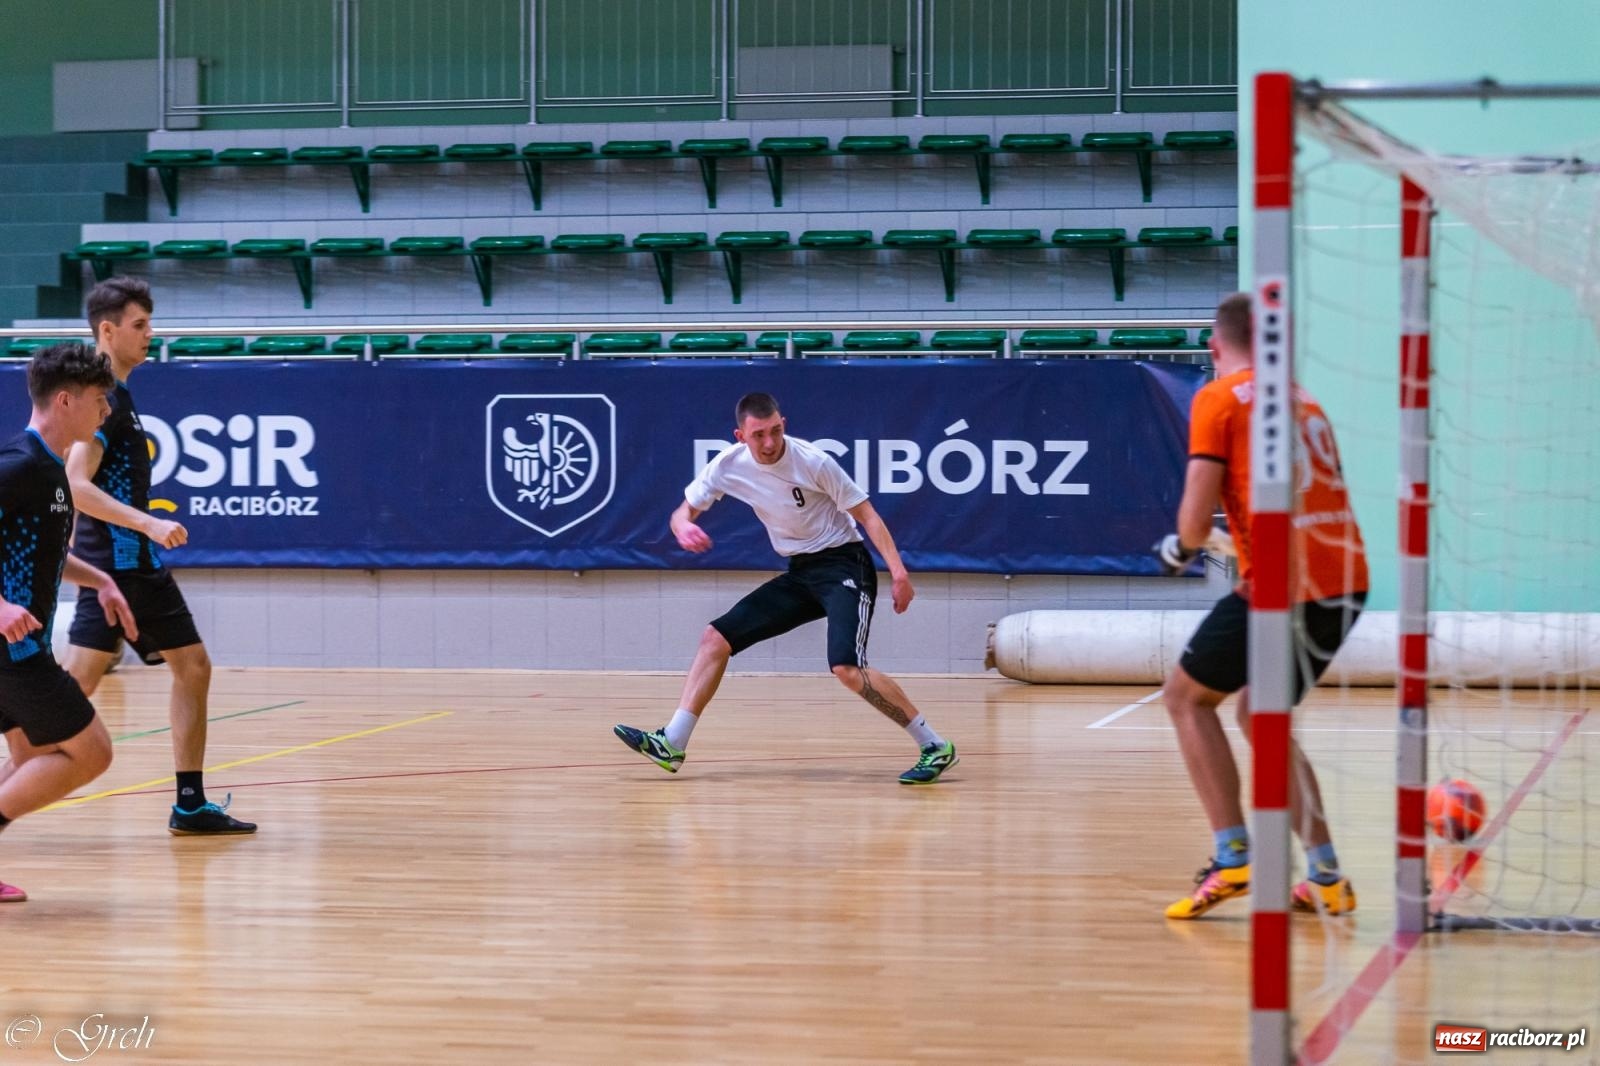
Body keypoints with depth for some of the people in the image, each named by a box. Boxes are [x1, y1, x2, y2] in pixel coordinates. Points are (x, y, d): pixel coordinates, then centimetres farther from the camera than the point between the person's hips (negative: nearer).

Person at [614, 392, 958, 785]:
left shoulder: (812, 461, -18)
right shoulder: (729, 465, -4)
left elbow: (866, 514, -13)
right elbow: (684, 511, 4)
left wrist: (897, 570, -23)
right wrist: (684, 528, -22)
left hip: (843, 565, -7)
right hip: (799, 573, 7)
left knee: (847, 669, -26)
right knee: (716, 638, 2)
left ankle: (934, 747, -18)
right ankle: (671, 744, 4)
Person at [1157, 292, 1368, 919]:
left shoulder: (1219, 398, 0)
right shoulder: (1304, 402, 20)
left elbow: (1196, 519, -7)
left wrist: (1179, 548, 14)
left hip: (1282, 582, -7)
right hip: (1347, 582, 7)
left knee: (1187, 697, 12)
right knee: (1257, 712, 22)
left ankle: (1233, 856, -1)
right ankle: (1326, 878, 15)